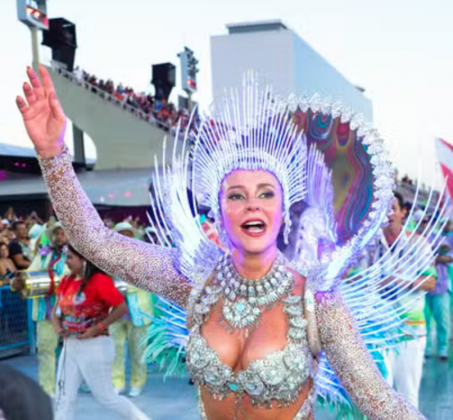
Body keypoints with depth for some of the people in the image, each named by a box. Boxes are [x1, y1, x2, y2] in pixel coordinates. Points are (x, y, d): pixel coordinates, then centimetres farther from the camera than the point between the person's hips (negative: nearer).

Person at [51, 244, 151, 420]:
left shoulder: (99, 280, -17)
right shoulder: (67, 281, 7)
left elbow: (122, 307, -19)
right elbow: (56, 309, 15)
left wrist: (97, 328, -20)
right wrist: (56, 323, -6)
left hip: (95, 347, -8)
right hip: (70, 346, 8)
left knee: (106, 396, 4)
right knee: (64, 397, 8)